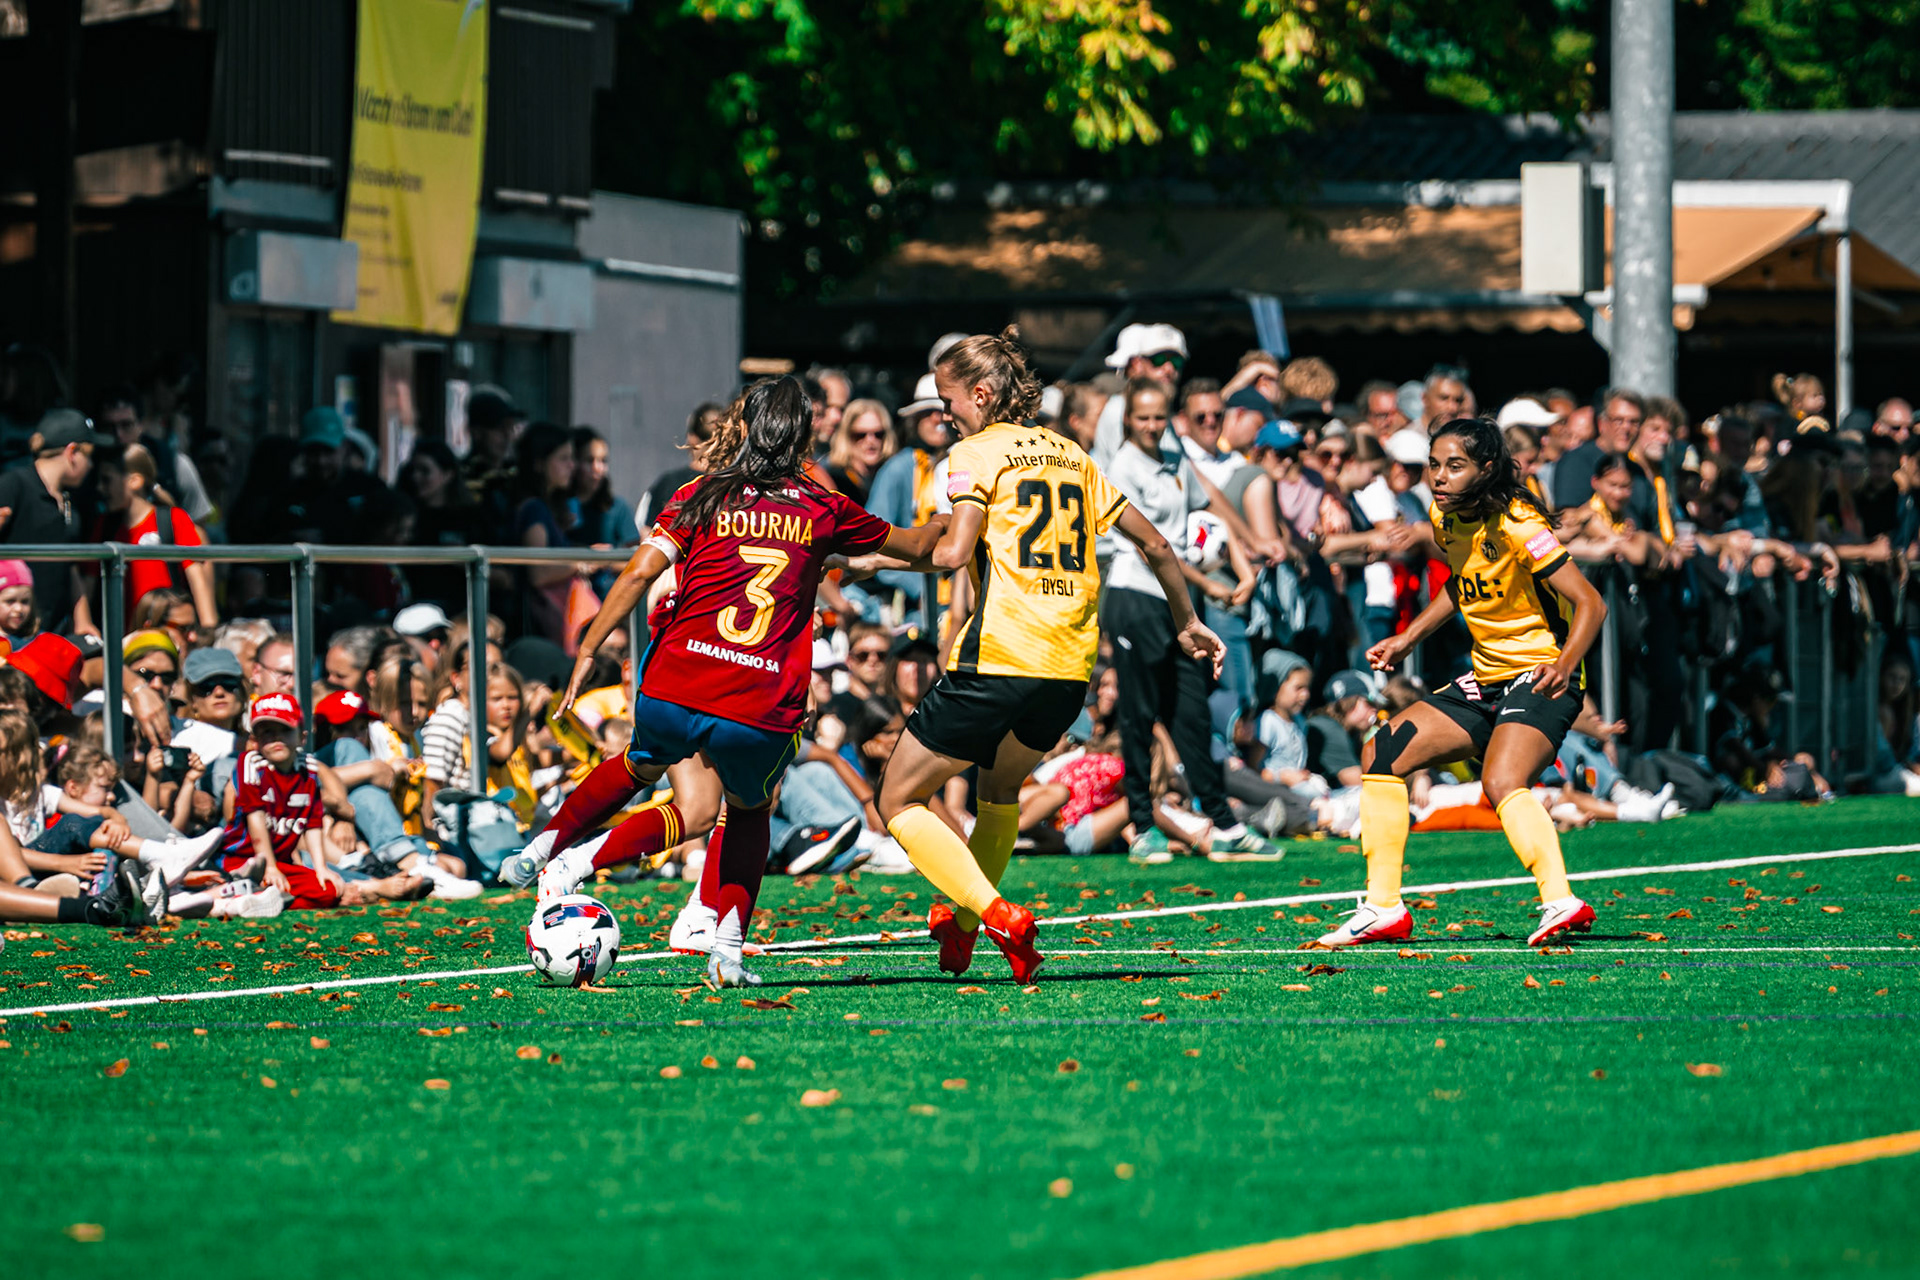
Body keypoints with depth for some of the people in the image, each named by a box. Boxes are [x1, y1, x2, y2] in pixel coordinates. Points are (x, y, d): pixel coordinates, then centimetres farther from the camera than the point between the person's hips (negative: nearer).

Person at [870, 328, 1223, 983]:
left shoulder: (976, 454, -1)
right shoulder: (1070, 455, 18)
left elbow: (955, 552, -15)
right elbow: (1155, 545, 21)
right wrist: (1187, 623, 33)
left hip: (998, 659, -7)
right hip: (1070, 670, 7)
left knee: (898, 801, 4)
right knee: (1000, 786, 34)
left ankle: (999, 916, -13)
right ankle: (962, 926, 36)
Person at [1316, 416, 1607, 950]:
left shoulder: (1517, 525, -20)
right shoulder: (1444, 518, 2)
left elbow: (1590, 603, -24)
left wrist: (1564, 664, -41)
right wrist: (1409, 639, 18)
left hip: (1540, 679, -9)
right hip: (1485, 680, 9)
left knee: (1501, 783, -33)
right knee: (1381, 753, 3)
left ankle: (1561, 902, -44)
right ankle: (1383, 910, 7)